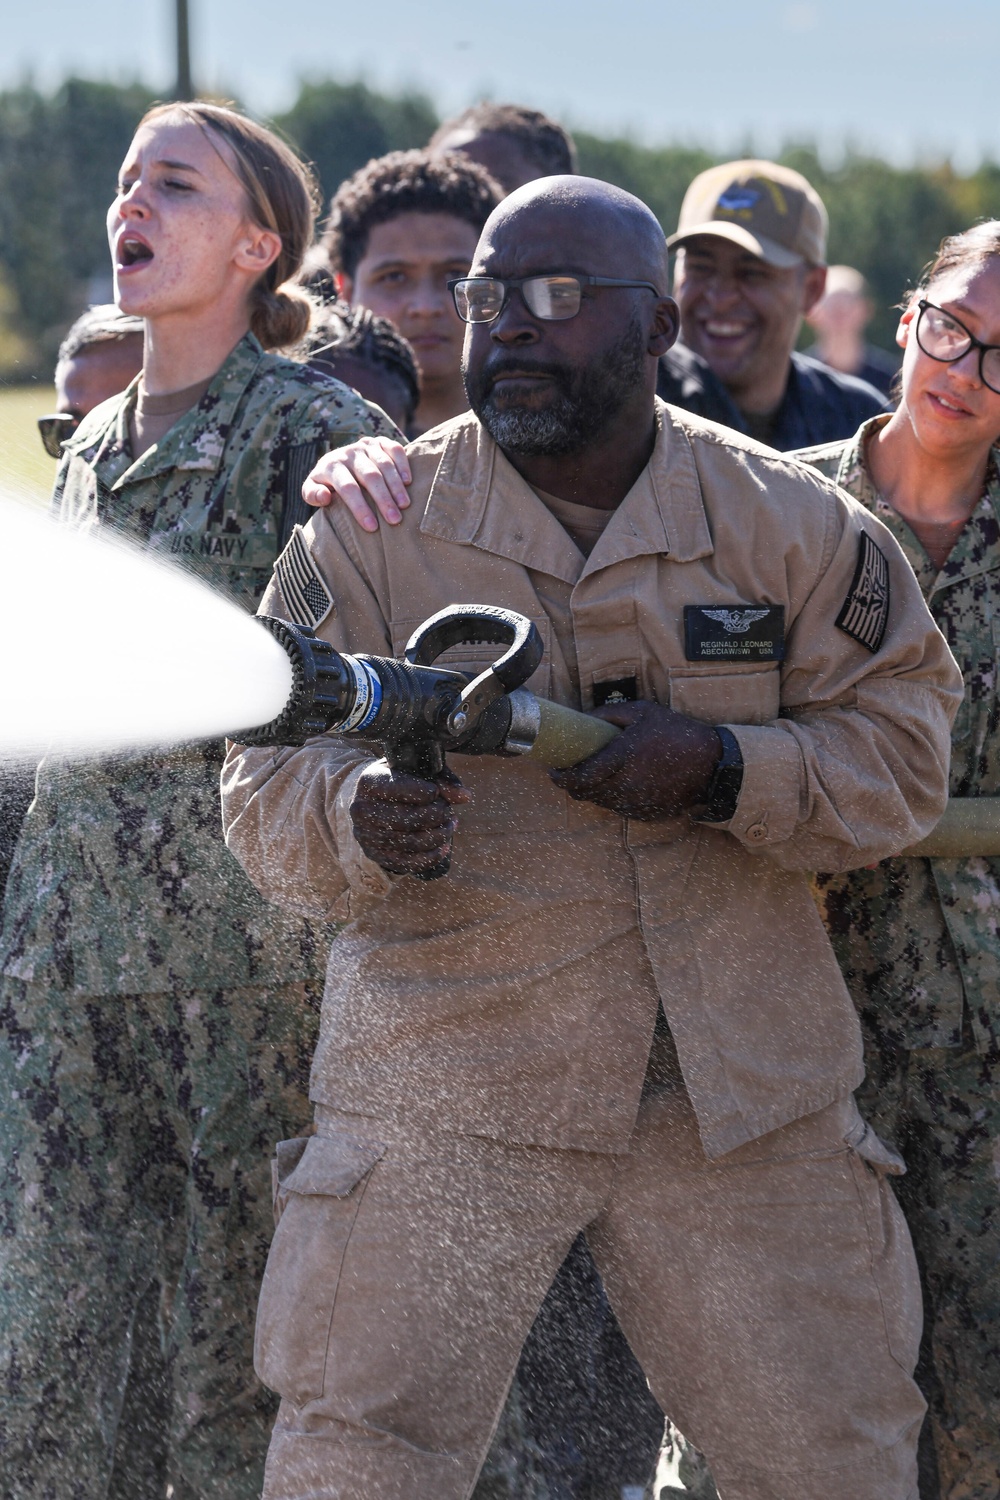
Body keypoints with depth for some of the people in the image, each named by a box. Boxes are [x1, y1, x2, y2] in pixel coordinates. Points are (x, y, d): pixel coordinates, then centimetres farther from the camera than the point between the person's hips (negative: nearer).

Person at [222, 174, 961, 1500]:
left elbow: (901, 746, 4)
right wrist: (359, 817, -28)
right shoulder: (368, 529, -1)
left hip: (743, 1086, 2)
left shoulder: (787, 523, 3)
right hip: (446, 1085, -1)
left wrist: (724, 771, -15)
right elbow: (265, 788, -4)